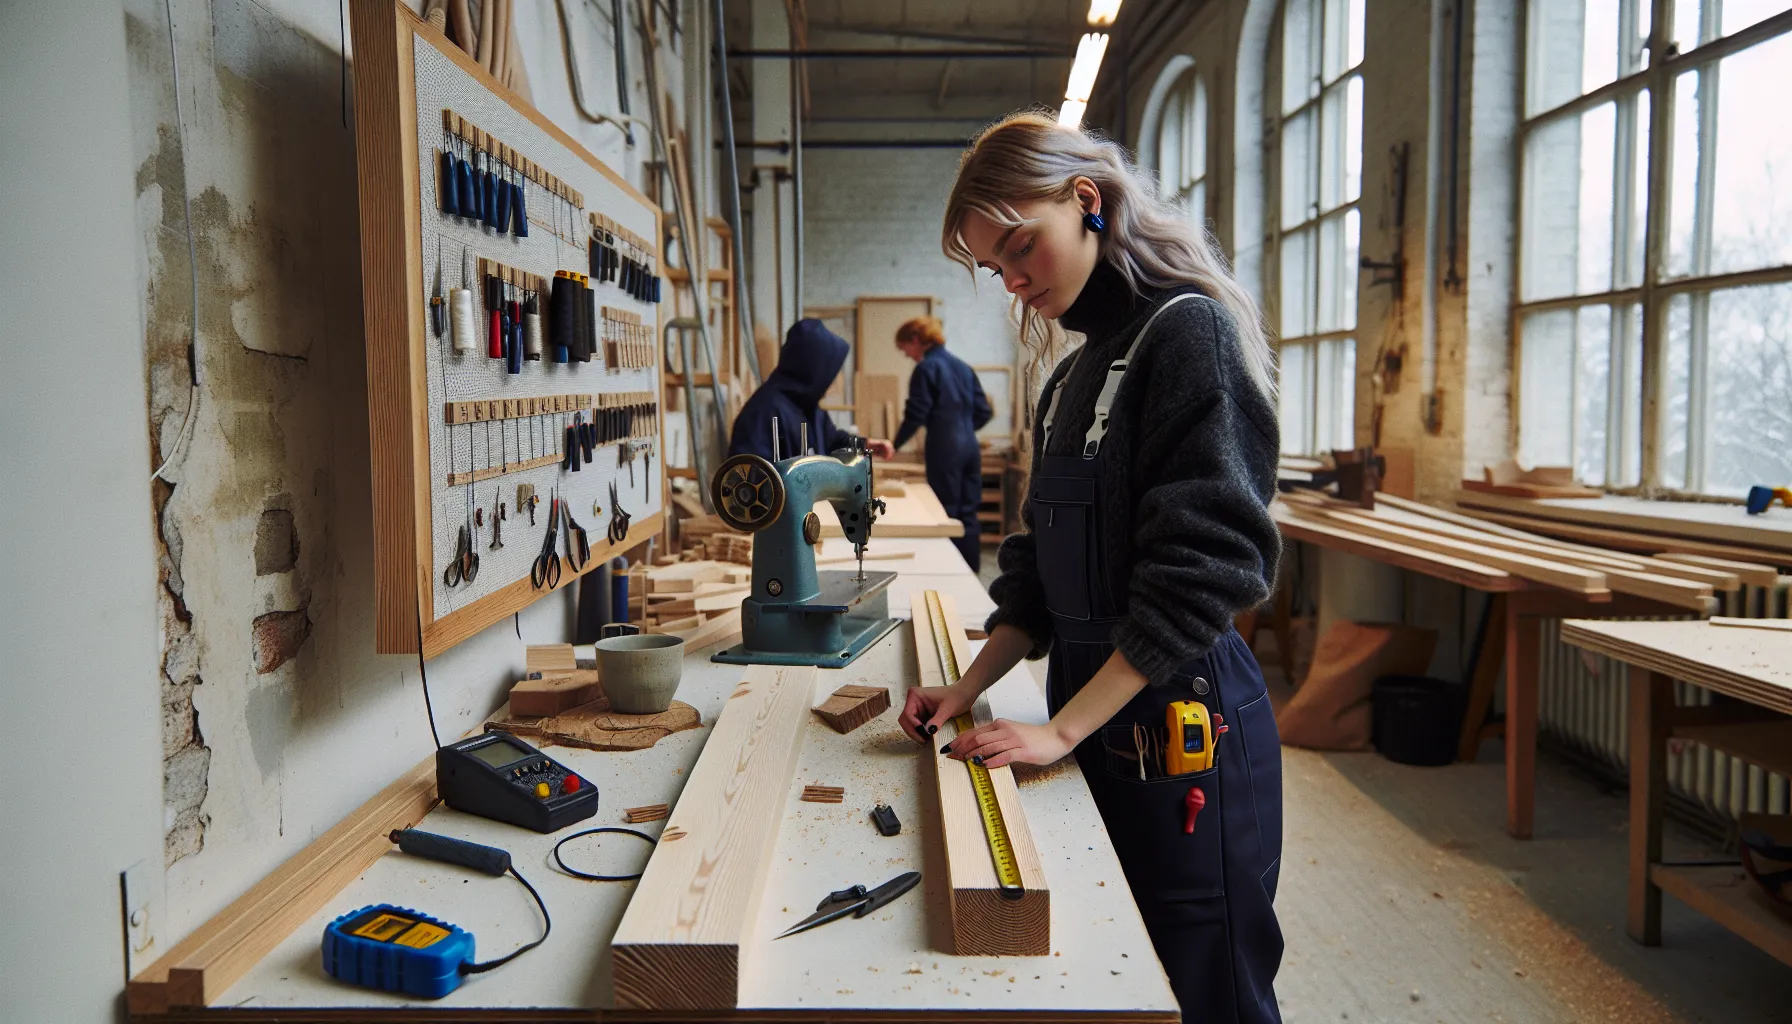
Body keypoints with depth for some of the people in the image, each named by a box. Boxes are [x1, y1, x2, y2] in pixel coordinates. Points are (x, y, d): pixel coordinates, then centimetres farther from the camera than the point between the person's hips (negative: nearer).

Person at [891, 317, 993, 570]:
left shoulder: (926, 369, -7)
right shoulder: (963, 366, 14)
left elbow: (916, 416, -11)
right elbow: (984, 412, 14)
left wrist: (895, 445, 1)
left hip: (944, 448, -7)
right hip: (970, 446, 7)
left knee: (947, 513, -1)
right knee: (968, 513, 10)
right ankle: (972, 571, 14)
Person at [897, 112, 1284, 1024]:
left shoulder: (1190, 333, -12)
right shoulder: (1076, 376, 14)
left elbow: (1203, 569, -20)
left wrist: (1062, 728, -20)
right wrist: (970, 688, 6)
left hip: (1180, 727, -8)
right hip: (1098, 726, 8)